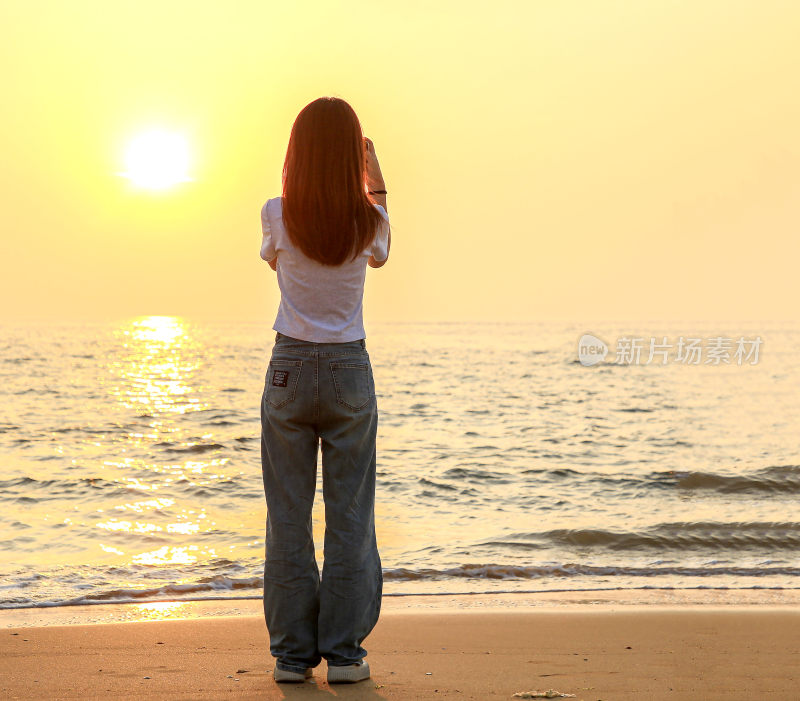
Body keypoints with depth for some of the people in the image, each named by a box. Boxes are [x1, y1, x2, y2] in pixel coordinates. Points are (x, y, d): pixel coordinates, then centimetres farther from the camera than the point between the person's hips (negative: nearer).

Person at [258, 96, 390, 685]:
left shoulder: (278, 215, -9)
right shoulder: (368, 222, -7)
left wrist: (296, 184, 19)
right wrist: (376, 180, 21)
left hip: (289, 370, 0)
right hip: (350, 371, 0)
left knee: (289, 515, 6)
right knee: (350, 514, 6)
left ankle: (292, 652, 9)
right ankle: (344, 651, 8)